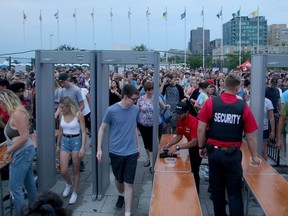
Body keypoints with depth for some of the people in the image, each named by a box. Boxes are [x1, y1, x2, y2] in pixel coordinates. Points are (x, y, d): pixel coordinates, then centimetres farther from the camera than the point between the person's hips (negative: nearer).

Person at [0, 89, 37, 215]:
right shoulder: (14, 113, 11)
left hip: (22, 153, -10)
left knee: (15, 187, -2)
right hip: (24, 152, 10)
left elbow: (24, 136, -23)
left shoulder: (17, 114, -19)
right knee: (29, 183, 17)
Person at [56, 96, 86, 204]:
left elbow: (83, 132, -10)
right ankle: (69, 184, 33)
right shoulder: (61, 115, 3)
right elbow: (60, 131, 13)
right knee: (63, 171, 0)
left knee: (75, 170, 7)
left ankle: (74, 192, 24)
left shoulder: (78, 115, -12)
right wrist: (57, 145, 16)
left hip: (76, 141, -4)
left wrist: (83, 147, -16)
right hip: (64, 141, 4)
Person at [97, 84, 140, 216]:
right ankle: (121, 195, 51)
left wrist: (137, 146, 17)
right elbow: (102, 129, -4)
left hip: (131, 152, 1)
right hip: (116, 152, -1)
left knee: (129, 183, 1)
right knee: (118, 179, 20)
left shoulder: (135, 110, -2)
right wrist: (99, 149, -9)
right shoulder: (112, 110, -14)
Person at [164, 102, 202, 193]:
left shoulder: (193, 122, -32)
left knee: (194, 170, -5)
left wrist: (177, 147, -41)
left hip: (198, 146, -8)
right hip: (191, 145, 8)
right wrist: (168, 144, -13)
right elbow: (179, 136, 3)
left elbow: (194, 142, -38)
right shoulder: (180, 121, -7)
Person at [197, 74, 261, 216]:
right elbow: (251, 136, -2)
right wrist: (254, 156, 11)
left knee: (217, 188, 18)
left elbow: (201, 128, -6)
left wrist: (201, 147, 8)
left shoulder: (210, 102, -8)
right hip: (233, 154, -2)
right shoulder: (243, 107, -8)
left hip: (213, 152, 2)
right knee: (234, 192, 9)